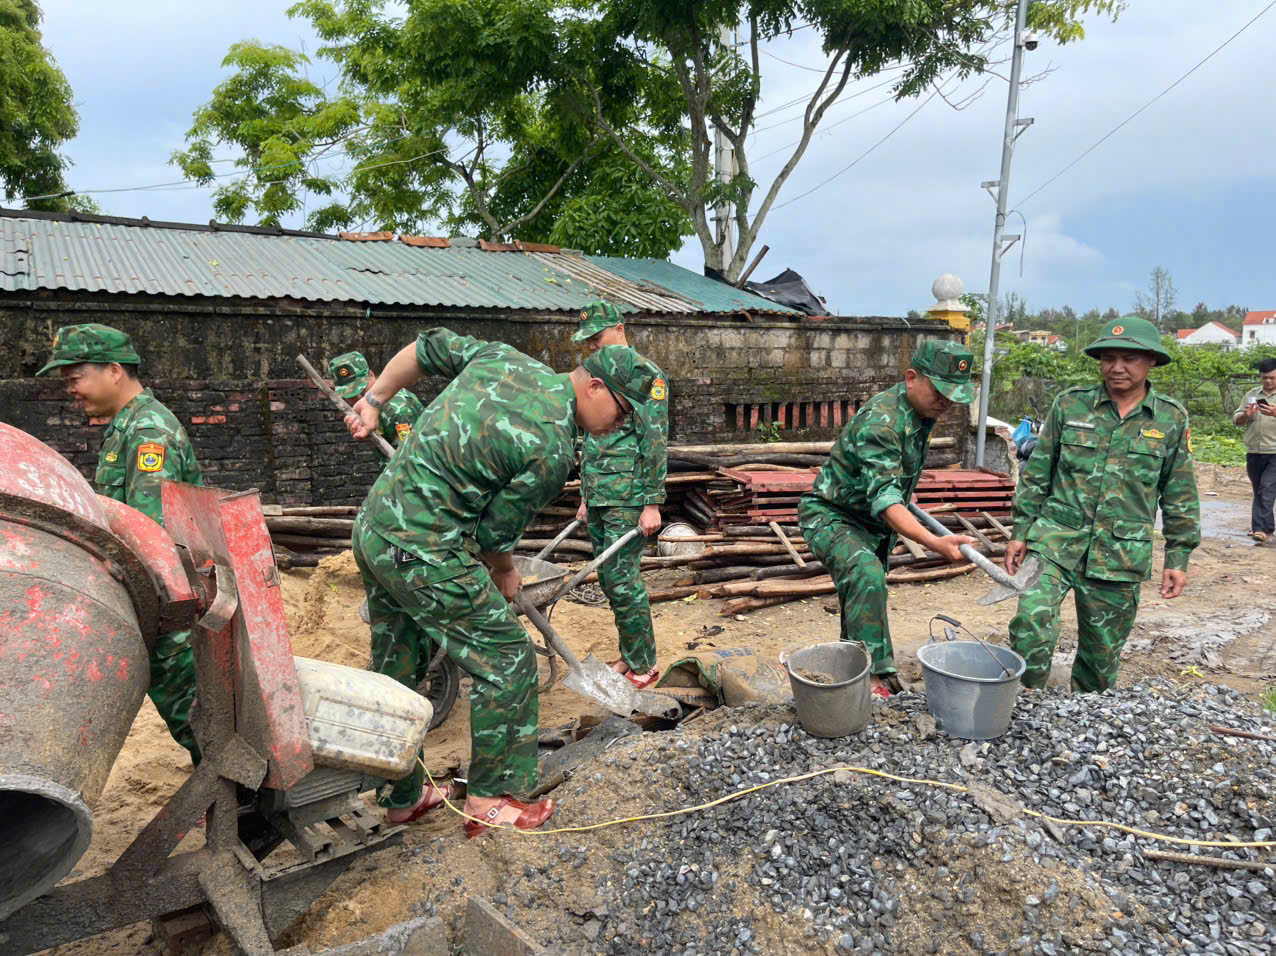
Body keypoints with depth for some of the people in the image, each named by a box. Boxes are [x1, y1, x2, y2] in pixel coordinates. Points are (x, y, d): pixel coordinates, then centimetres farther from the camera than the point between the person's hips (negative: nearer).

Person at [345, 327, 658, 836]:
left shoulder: (502, 356, 5)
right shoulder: (553, 449, -17)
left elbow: (426, 347, 16)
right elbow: (496, 532, -8)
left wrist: (373, 400, 26)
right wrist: (505, 573, 13)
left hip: (372, 526, 10)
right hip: (423, 553, -10)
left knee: (394, 668, 19)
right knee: (506, 660, 4)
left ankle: (402, 797, 35)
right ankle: (488, 801, 16)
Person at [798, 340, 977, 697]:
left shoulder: (923, 410, -2)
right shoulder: (880, 421, -32)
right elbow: (883, 498, -42)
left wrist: (904, 495, 27)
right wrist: (934, 543, -52)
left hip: (874, 521, 9)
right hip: (831, 515, -9)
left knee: (863, 590, 16)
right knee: (867, 577, -32)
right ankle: (879, 676, -27)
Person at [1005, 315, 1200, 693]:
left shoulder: (1171, 419, 4)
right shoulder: (1069, 405, 1)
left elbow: (1180, 497, 9)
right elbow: (1036, 475, 6)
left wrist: (1178, 558, 7)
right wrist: (1021, 532, 4)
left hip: (1121, 558, 1)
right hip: (1056, 540, -1)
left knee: (1102, 654, 11)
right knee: (1031, 625, -21)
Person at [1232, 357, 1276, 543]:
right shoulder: (1252, 394, 12)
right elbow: (1236, 419, 10)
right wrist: (1245, 415, -12)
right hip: (1253, 451, 4)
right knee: (1258, 491, 11)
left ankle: (1261, 528, -15)